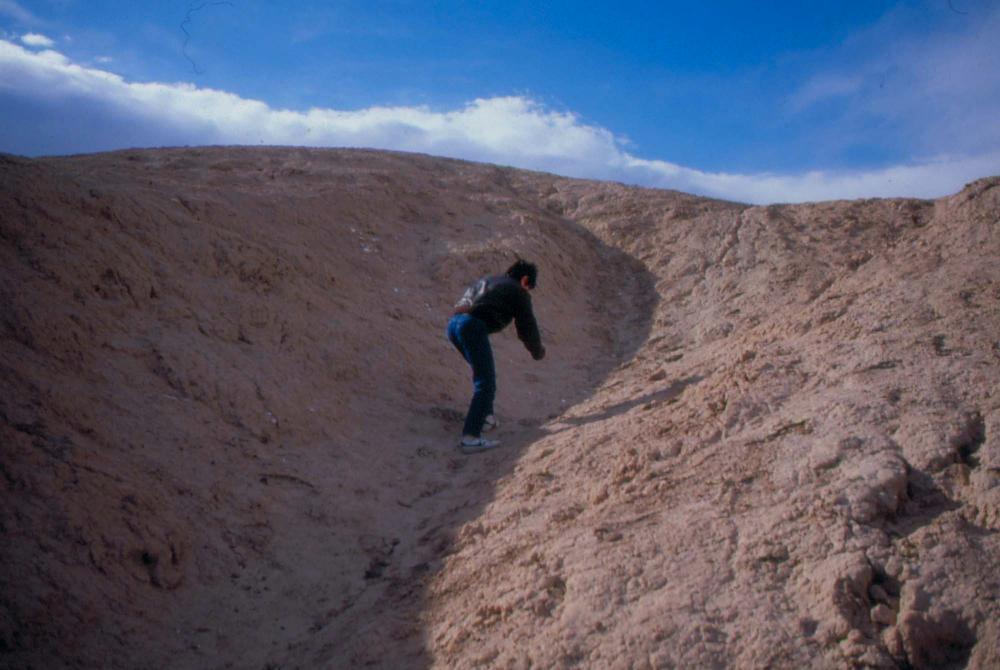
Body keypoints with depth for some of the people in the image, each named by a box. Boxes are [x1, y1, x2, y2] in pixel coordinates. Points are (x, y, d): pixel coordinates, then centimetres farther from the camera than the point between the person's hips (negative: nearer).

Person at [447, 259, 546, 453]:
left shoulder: (487, 281, 32)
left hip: (453, 322, 8)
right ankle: (470, 437, -16)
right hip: (473, 326, -8)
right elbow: (527, 326, 14)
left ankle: (485, 416, 35)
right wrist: (537, 351, 33)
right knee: (486, 384, -7)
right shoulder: (518, 292, 12)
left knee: (482, 373, 27)